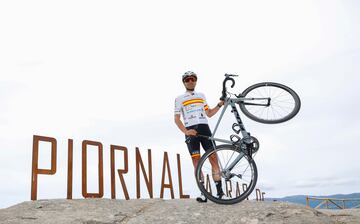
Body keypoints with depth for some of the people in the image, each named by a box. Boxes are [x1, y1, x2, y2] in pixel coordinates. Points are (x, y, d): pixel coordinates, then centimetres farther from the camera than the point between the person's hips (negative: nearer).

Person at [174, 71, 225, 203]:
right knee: (196, 162, -6)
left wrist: (220, 105, 8)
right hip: (191, 131, -2)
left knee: (214, 159, -6)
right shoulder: (179, 99, 12)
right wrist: (185, 131, -11)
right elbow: (177, 119, 5)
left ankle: (220, 191, -4)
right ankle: (203, 193, -4)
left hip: (204, 128, 3)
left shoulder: (201, 96, 23)